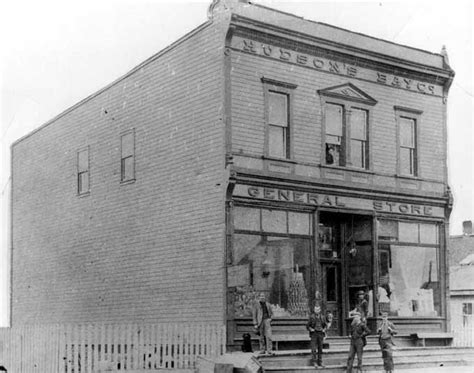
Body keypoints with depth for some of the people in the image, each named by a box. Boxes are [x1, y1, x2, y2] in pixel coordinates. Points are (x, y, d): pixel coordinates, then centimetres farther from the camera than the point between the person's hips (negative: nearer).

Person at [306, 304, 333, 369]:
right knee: (314, 349, -9)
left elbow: (325, 325, 18)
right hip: (314, 334, -3)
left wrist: (324, 330, 0)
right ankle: (315, 362, -4)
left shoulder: (322, 317, 6)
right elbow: (307, 326, 1)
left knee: (320, 349, 7)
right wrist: (311, 329, -15)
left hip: (320, 334, 4)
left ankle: (320, 363, 12)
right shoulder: (312, 316, -4)